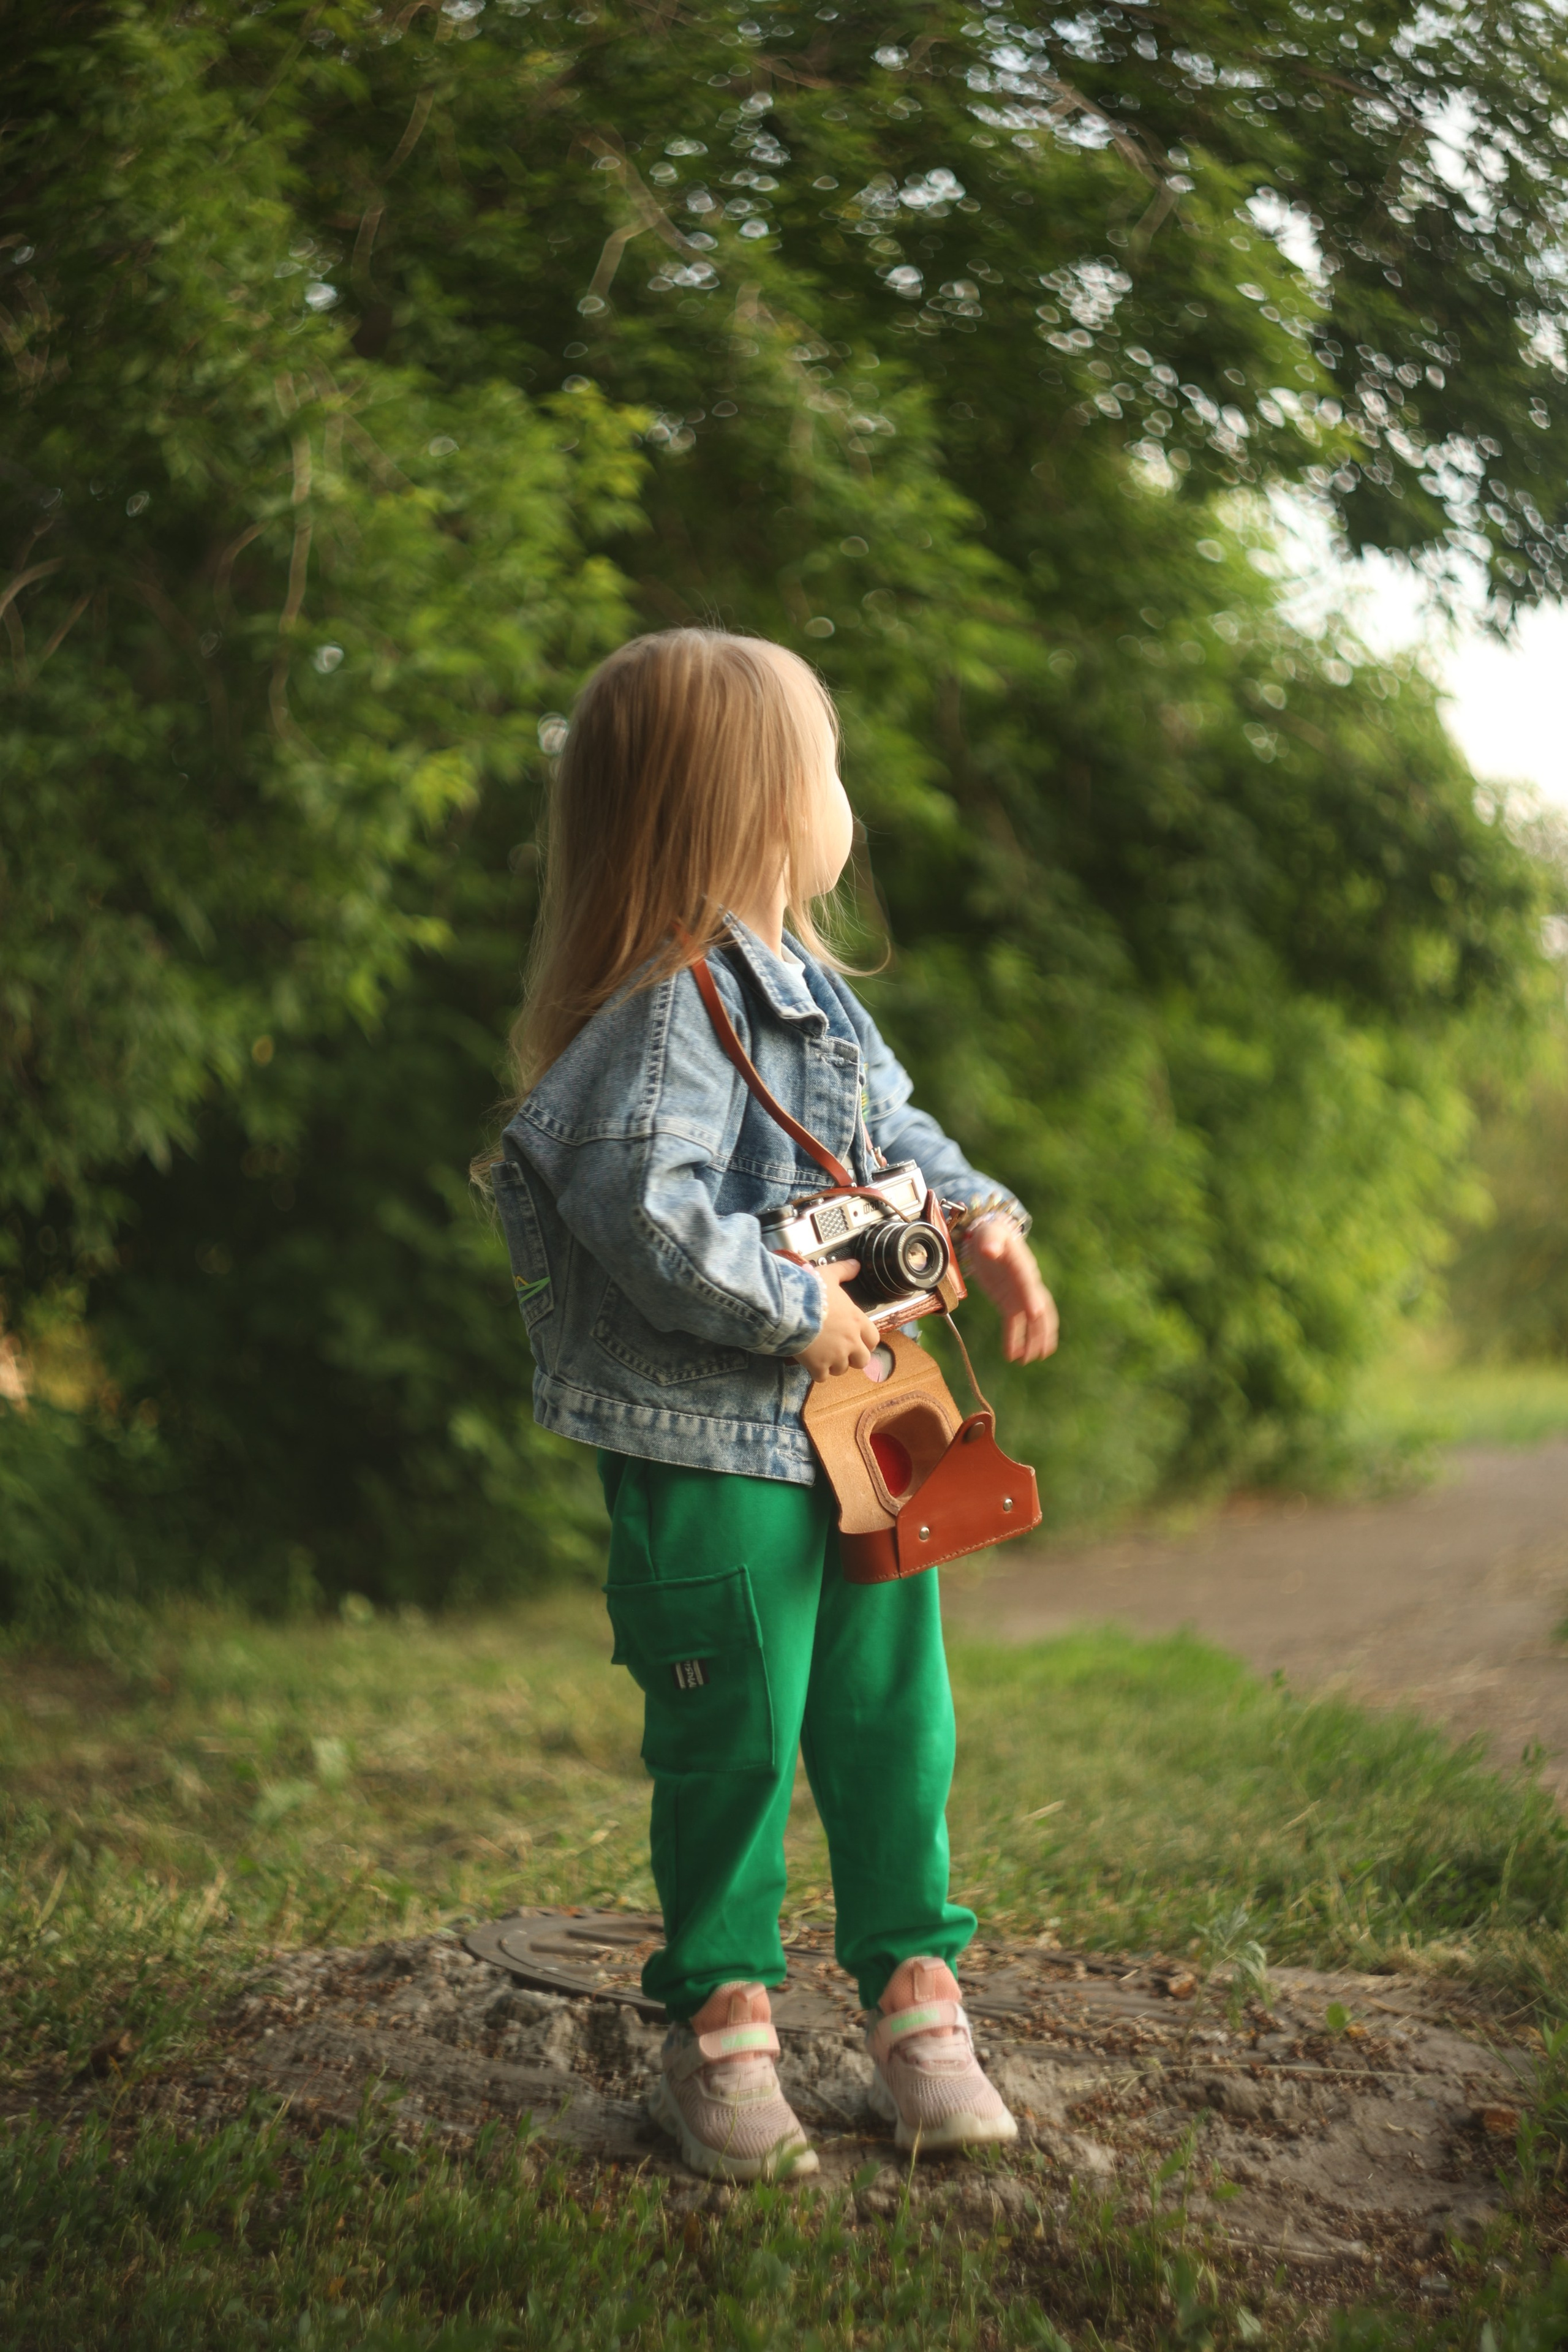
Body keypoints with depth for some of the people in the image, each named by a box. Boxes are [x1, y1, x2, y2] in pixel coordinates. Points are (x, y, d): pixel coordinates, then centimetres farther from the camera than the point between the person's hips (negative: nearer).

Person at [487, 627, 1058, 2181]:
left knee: (893, 1723, 13)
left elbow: (891, 1122, 27)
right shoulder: (671, 1007, -19)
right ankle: (719, 2024, 21)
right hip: (711, 1455, -8)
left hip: (859, 1428, 9)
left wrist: (979, 1214, 12)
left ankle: (912, 1996, 27)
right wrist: (795, 1313, -22)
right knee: (733, 1745, 3)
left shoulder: (807, 984, 11)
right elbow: (645, 1218, -30)